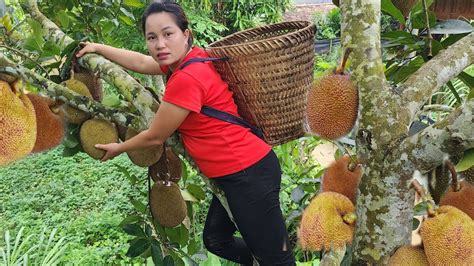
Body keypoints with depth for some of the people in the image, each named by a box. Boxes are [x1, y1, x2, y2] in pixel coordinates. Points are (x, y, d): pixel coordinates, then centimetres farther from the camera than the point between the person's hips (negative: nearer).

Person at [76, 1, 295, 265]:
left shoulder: (187, 78, -23)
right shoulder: (190, 57, 5)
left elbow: (155, 137, -8)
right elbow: (141, 62, 24)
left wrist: (118, 148, 10)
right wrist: (98, 47, 30)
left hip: (248, 174, -10)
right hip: (236, 172, 10)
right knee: (215, 240, 24)